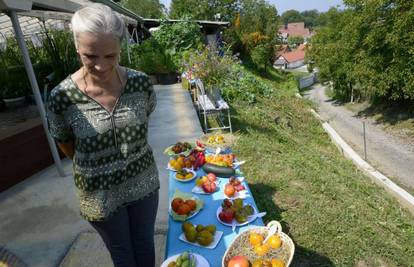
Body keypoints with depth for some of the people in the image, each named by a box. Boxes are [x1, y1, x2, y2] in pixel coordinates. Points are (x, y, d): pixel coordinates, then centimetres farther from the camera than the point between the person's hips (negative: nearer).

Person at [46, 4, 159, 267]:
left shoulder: (141, 82, -14)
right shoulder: (62, 98, -20)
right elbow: (66, 145, -3)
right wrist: (96, 168, 11)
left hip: (144, 183, 2)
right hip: (101, 194, -1)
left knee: (145, 244, 23)